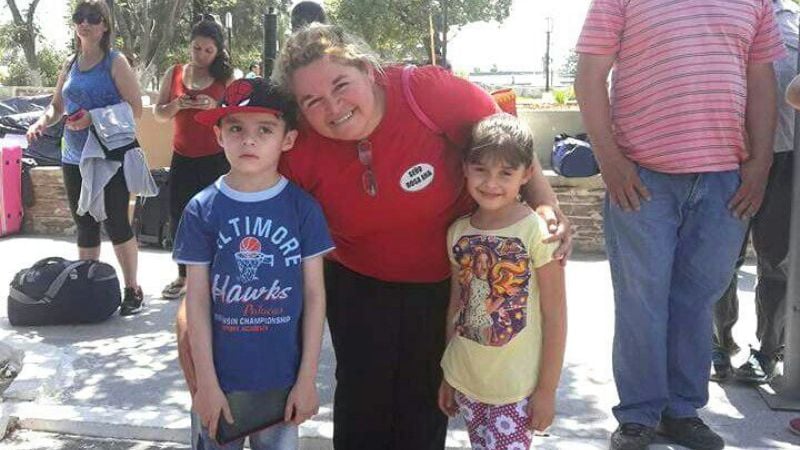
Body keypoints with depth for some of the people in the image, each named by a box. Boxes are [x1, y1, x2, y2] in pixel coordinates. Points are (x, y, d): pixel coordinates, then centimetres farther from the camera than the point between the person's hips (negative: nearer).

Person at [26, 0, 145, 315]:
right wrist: (42, 122, -1)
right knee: (85, 227, 11)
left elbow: (135, 109, -11)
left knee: (116, 225, -2)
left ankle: (132, 290, 10)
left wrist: (93, 118, -21)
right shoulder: (70, 64, 12)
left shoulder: (115, 62, -5)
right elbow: (57, 106, 20)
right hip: (74, 159, 6)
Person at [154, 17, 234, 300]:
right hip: (182, 158, 3)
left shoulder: (226, 78, 0)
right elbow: (158, 114, 6)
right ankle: (183, 276, 20)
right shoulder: (174, 74, 7)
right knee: (178, 218, 6)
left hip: (216, 159, -3)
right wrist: (176, 105, -15)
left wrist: (215, 107, -22)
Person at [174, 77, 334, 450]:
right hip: (219, 379, 0)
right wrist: (206, 382, -5)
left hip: (283, 380, 0)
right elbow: (197, 299, -4)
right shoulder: (202, 209, -5)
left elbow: (314, 294, -2)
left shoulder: (303, 208, -6)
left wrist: (308, 378, -3)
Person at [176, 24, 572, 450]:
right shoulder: (297, 147, -22)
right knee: (363, 399, 5)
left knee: (425, 400, 12)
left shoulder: (425, 91, -28)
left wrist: (545, 204, -22)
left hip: (448, 279, 0)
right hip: (358, 283, 1)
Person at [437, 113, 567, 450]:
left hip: (517, 387, -5)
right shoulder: (458, 232, 1)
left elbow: (555, 318, -11)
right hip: (465, 382, 5)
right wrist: (447, 376, 14)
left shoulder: (537, 232, -14)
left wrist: (547, 389, -9)